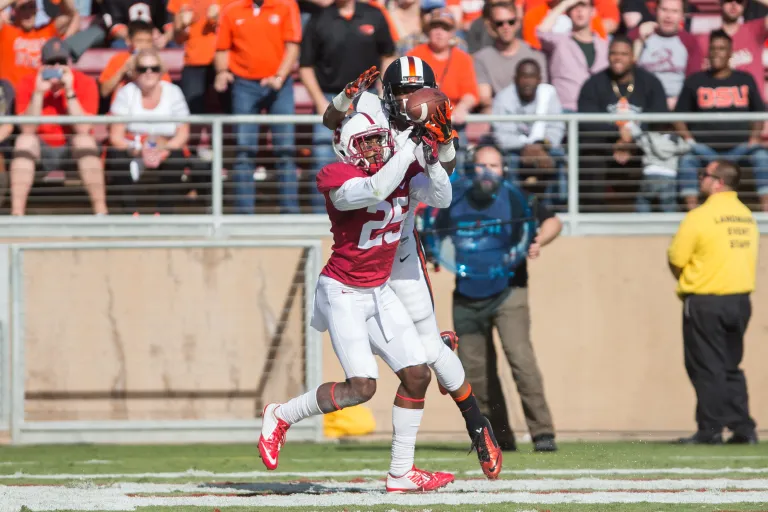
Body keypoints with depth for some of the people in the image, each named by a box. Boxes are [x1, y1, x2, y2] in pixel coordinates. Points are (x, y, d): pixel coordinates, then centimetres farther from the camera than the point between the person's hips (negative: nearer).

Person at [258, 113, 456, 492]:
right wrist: (412, 145, -31)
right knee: (361, 387, -16)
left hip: (379, 292, 7)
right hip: (343, 294, -7)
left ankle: (401, 473, 10)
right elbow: (375, 189, -36)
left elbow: (441, 199, -4)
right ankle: (281, 416, 6)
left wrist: (431, 160, -21)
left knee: (416, 375, 1)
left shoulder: (403, 171, 3)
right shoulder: (336, 178, -18)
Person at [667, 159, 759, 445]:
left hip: (705, 303, -6)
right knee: (731, 367, 14)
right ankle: (743, 429, 11)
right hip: (740, 300, 6)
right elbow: (750, 256, 11)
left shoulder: (700, 216, -13)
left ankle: (710, 430, -1)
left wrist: (686, 282, 12)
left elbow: (676, 260, -9)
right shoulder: (747, 216, 7)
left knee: (707, 368, -1)